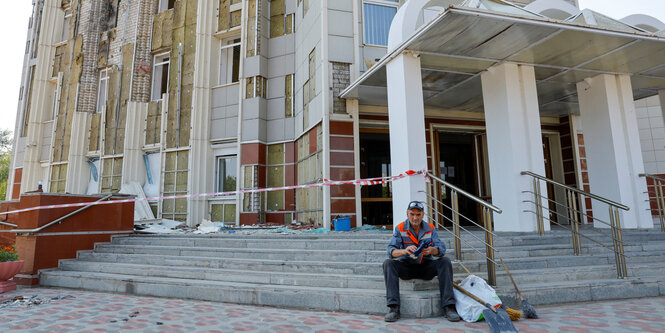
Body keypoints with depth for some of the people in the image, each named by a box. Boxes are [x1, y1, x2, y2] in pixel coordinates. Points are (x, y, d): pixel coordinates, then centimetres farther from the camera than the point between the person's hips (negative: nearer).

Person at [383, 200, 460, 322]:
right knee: (388, 263, -27)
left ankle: (448, 307, -24)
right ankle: (394, 308, -31)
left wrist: (432, 250, -38)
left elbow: (441, 249, -14)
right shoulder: (400, 229, -6)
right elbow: (391, 251, -17)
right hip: (406, 267, -1)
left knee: (445, 262, -23)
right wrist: (404, 251, -40)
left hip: (426, 267, 1)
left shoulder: (431, 229, 0)